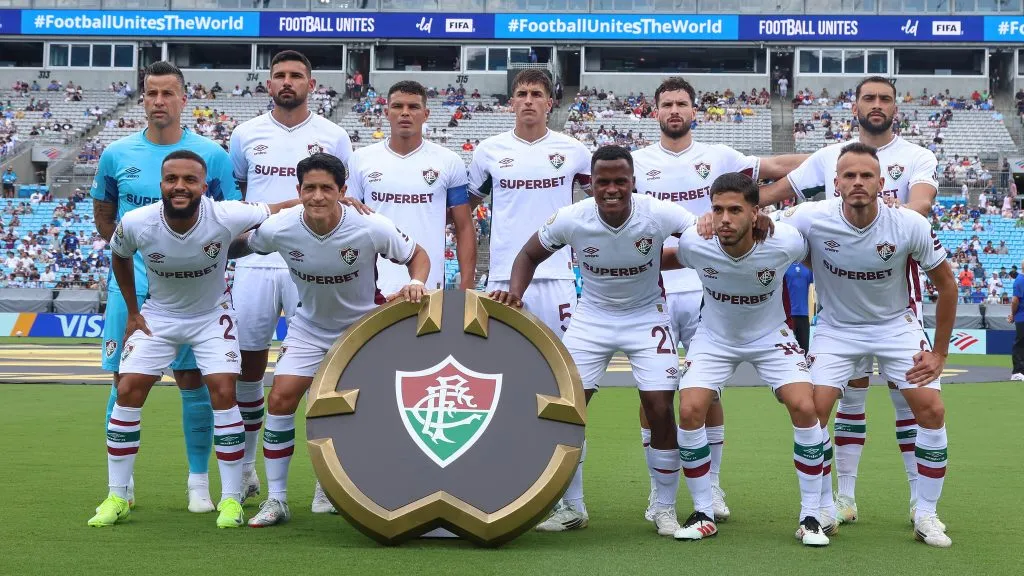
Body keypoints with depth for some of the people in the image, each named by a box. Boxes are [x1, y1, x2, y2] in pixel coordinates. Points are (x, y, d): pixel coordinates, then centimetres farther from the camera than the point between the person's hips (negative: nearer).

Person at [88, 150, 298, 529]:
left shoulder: (225, 217, -28)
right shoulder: (135, 223, -22)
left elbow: (279, 210, -17)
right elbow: (120, 257, 2)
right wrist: (132, 311, 2)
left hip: (212, 314, -1)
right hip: (158, 316, 2)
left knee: (223, 392, -14)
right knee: (128, 391, -7)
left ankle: (231, 499, -2)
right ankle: (117, 497, 6)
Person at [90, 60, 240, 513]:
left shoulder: (211, 155, 0)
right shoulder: (116, 154, 6)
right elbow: (103, 215, 19)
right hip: (130, 286, 2)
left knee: (193, 380, 0)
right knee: (125, 382, 3)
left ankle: (199, 482, 11)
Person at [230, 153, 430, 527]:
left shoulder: (371, 227, -26)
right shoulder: (279, 228, -21)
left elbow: (418, 255, -12)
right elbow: (242, 247, 3)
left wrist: (416, 283, -29)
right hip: (309, 328, 1)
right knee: (281, 398, -11)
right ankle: (276, 499, 2)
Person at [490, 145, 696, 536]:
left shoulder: (659, 215, -23)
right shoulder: (570, 219, -19)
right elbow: (529, 256, -2)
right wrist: (514, 292, -19)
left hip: (646, 317, -1)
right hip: (592, 318, 1)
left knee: (660, 410, -10)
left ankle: (665, 508, 11)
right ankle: (572, 507, 13)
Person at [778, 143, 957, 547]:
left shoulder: (911, 225, -22)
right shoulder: (811, 218, -24)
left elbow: (946, 284, -7)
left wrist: (940, 352, -5)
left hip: (896, 324, 0)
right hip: (836, 327, 0)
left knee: (931, 409, -11)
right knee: (813, 408, -14)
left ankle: (925, 513, 7)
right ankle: (823, 509, 7)